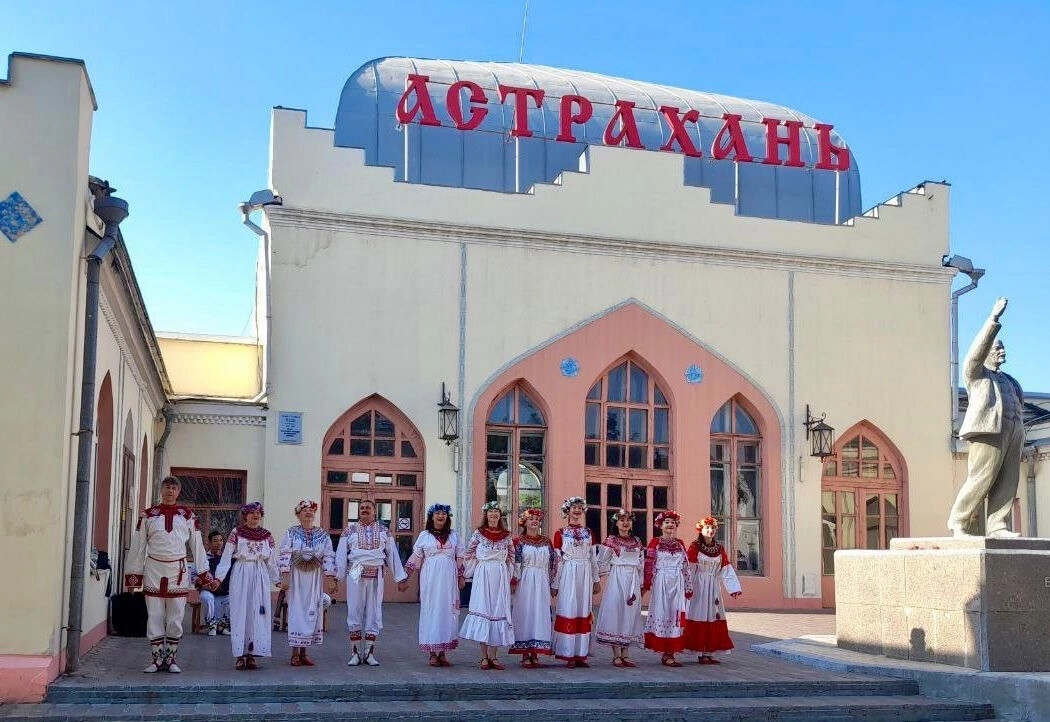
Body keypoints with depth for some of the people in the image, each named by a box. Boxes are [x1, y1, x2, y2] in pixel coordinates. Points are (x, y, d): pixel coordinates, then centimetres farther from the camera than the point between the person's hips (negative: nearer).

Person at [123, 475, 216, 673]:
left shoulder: (187, 516, 6)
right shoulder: (148, 515, 5)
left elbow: (197, 546, 7)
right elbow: (138, 546, 6)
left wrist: (206, 574, 3)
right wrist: (133, 574, 2)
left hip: (178, 571, 0)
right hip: (154, 570, 0)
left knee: (176, 618, 3)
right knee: (154, 617, 2)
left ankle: (171, 659, 14)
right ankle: (157, 659, 12)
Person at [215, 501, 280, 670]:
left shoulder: (267, 536, 9)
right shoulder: (236, 533, 1)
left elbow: (272, 561, 13)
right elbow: (226, 556, -3)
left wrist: (276, 580, 12)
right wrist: (218, 577, -12)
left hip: (260, 577, 3)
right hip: (240, 575, -2)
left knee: (257, 613, 1)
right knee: (239, 612, -1)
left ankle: (252, 654, 6)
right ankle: (240, 656, 1)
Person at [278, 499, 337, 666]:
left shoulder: (323, 535, 6)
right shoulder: (291, 533, 1)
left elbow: (329, 557, 2)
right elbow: (285, 555, -5)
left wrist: (330, 579, -5)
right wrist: (284, 577, -14)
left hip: (315, 577, 2)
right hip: (296, 576, -2)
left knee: (312, 612, 2)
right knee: (296, 612, -2)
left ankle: (304, 651, 10)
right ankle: (295, 653, 4)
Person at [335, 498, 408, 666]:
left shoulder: (383, 530, 11)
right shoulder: (350, 530, 7)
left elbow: (392, 554, 10)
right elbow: (341, 555, 3)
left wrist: (400, 578, 8)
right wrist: (337, 577, -6)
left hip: (377, 576, 1)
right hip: (355, 575, -1)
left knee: (374, 612, 3)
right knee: (354, 611, 0)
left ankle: (369, 653, 10)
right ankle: (355, 653, 7)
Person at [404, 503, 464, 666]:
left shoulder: (454, 535, 12)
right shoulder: (424, 535, 7)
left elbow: (460, 557, 13)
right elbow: (416, 556, 6)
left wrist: (461, 576, 9)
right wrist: (405, 573, -1)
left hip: (449, 578, 2)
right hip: (430, 578, -2)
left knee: (448, 611, 1)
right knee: (431, 610, -3)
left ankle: (443, 652, 6)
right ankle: (433, 653, 2)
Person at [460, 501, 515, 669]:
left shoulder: (506, 536, 8)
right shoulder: (478, 533, 2)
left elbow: (511, 559, 12)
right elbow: (469, 555, 5)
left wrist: (510, 578, 8)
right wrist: (468, 573, 3)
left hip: (501, 578, 2)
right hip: (482, 577, -2)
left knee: (498, 611, 1)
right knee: (482, 609, -4)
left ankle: (493, 656, 7)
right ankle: (484, 657, 2)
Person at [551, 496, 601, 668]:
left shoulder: (588, 533, 12)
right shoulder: (560, 533, 1)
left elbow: (593, 558, 14)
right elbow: (557, 560, 0)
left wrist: (596, 580, 11)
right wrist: (554, 585, -2)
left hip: (585, 575, 4)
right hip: (568, 575, -3)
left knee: (584, 613, 4)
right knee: (568, 611, -4)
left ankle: (581, 655, 9)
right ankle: (568, 656, 0)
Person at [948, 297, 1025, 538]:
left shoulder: (1009, 381, 30)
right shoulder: (975, 373, 11)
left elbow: (1019, 408, 24)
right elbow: (976, 351, -6)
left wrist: (1020, 436, 8)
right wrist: (993, 319, -11)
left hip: (1012, 432, 7)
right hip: (989, 430, -7)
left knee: (1007, 483, -2)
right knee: (980, 480, -12)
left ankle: (996, 526, -1)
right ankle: (957, 522, -4)